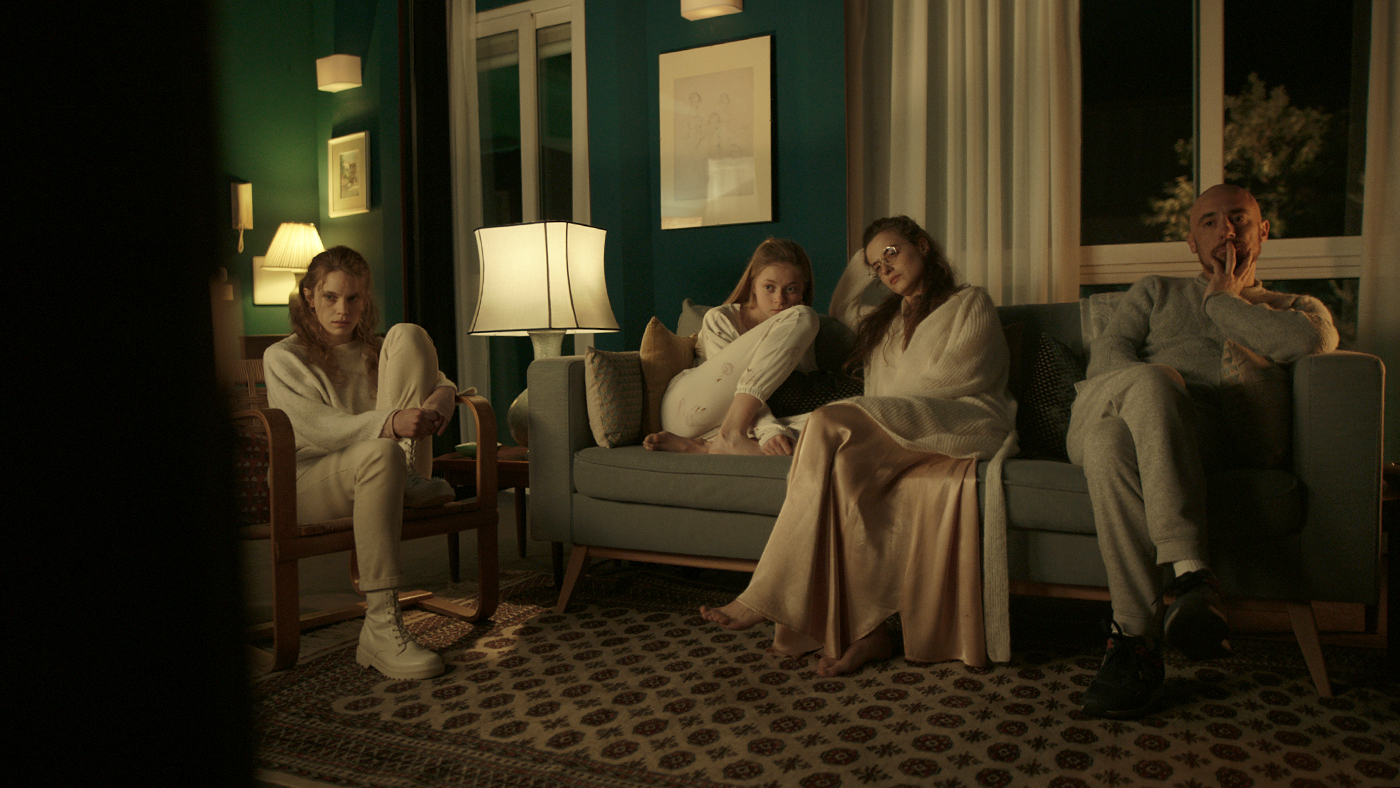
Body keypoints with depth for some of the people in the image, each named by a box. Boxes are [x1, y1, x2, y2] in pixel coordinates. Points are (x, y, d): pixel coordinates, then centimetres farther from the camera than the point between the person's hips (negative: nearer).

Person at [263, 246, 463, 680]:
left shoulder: (375, 350, 21)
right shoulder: (283, 357, 4)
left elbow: (443, 382, 8)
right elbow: (317, 429, -13)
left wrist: (439, 399, -20)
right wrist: (390, 422, -33)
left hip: (376, 479, 4)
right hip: (308, 483, -4)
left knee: (408, 334, -7)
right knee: (381, 452, -43)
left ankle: (413, 476, -19)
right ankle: (380, 629, -43)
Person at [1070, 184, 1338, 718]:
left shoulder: (1297, 309, 29)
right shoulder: (1157, 293, 34)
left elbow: (1307, 342, 0)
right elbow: (1105, 354, 14)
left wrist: (1223, 300, 13)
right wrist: (1150, 383, -9)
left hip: (1201, 432, -2)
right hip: (1101, 408, 2)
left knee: (1115, 440, -39)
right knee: (1144, 390, -39)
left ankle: (1133, 638, -43)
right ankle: (1192, 573, -45)